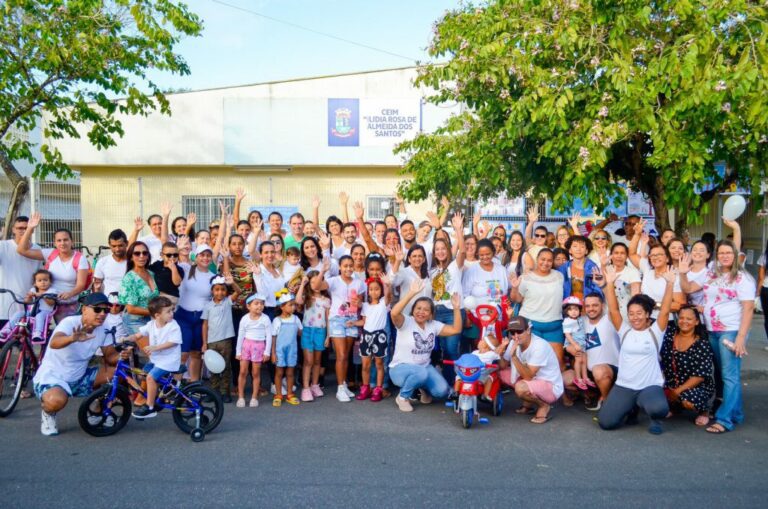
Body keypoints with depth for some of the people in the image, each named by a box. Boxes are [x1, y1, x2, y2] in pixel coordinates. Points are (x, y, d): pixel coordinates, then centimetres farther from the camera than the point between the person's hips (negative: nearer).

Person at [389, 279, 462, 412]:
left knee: (442, 390, -17)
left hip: (424, 367, 5)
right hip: (400, 368, -5)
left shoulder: (433, 325, 3)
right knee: (420, 373, -38)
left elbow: (456, 330, 0)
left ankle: (424, 387, 18)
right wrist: (412, 293, -41)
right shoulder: (406, 322, -14)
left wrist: (457, 308, -10)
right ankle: (403, 397, -9)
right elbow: (394, 313, -37)